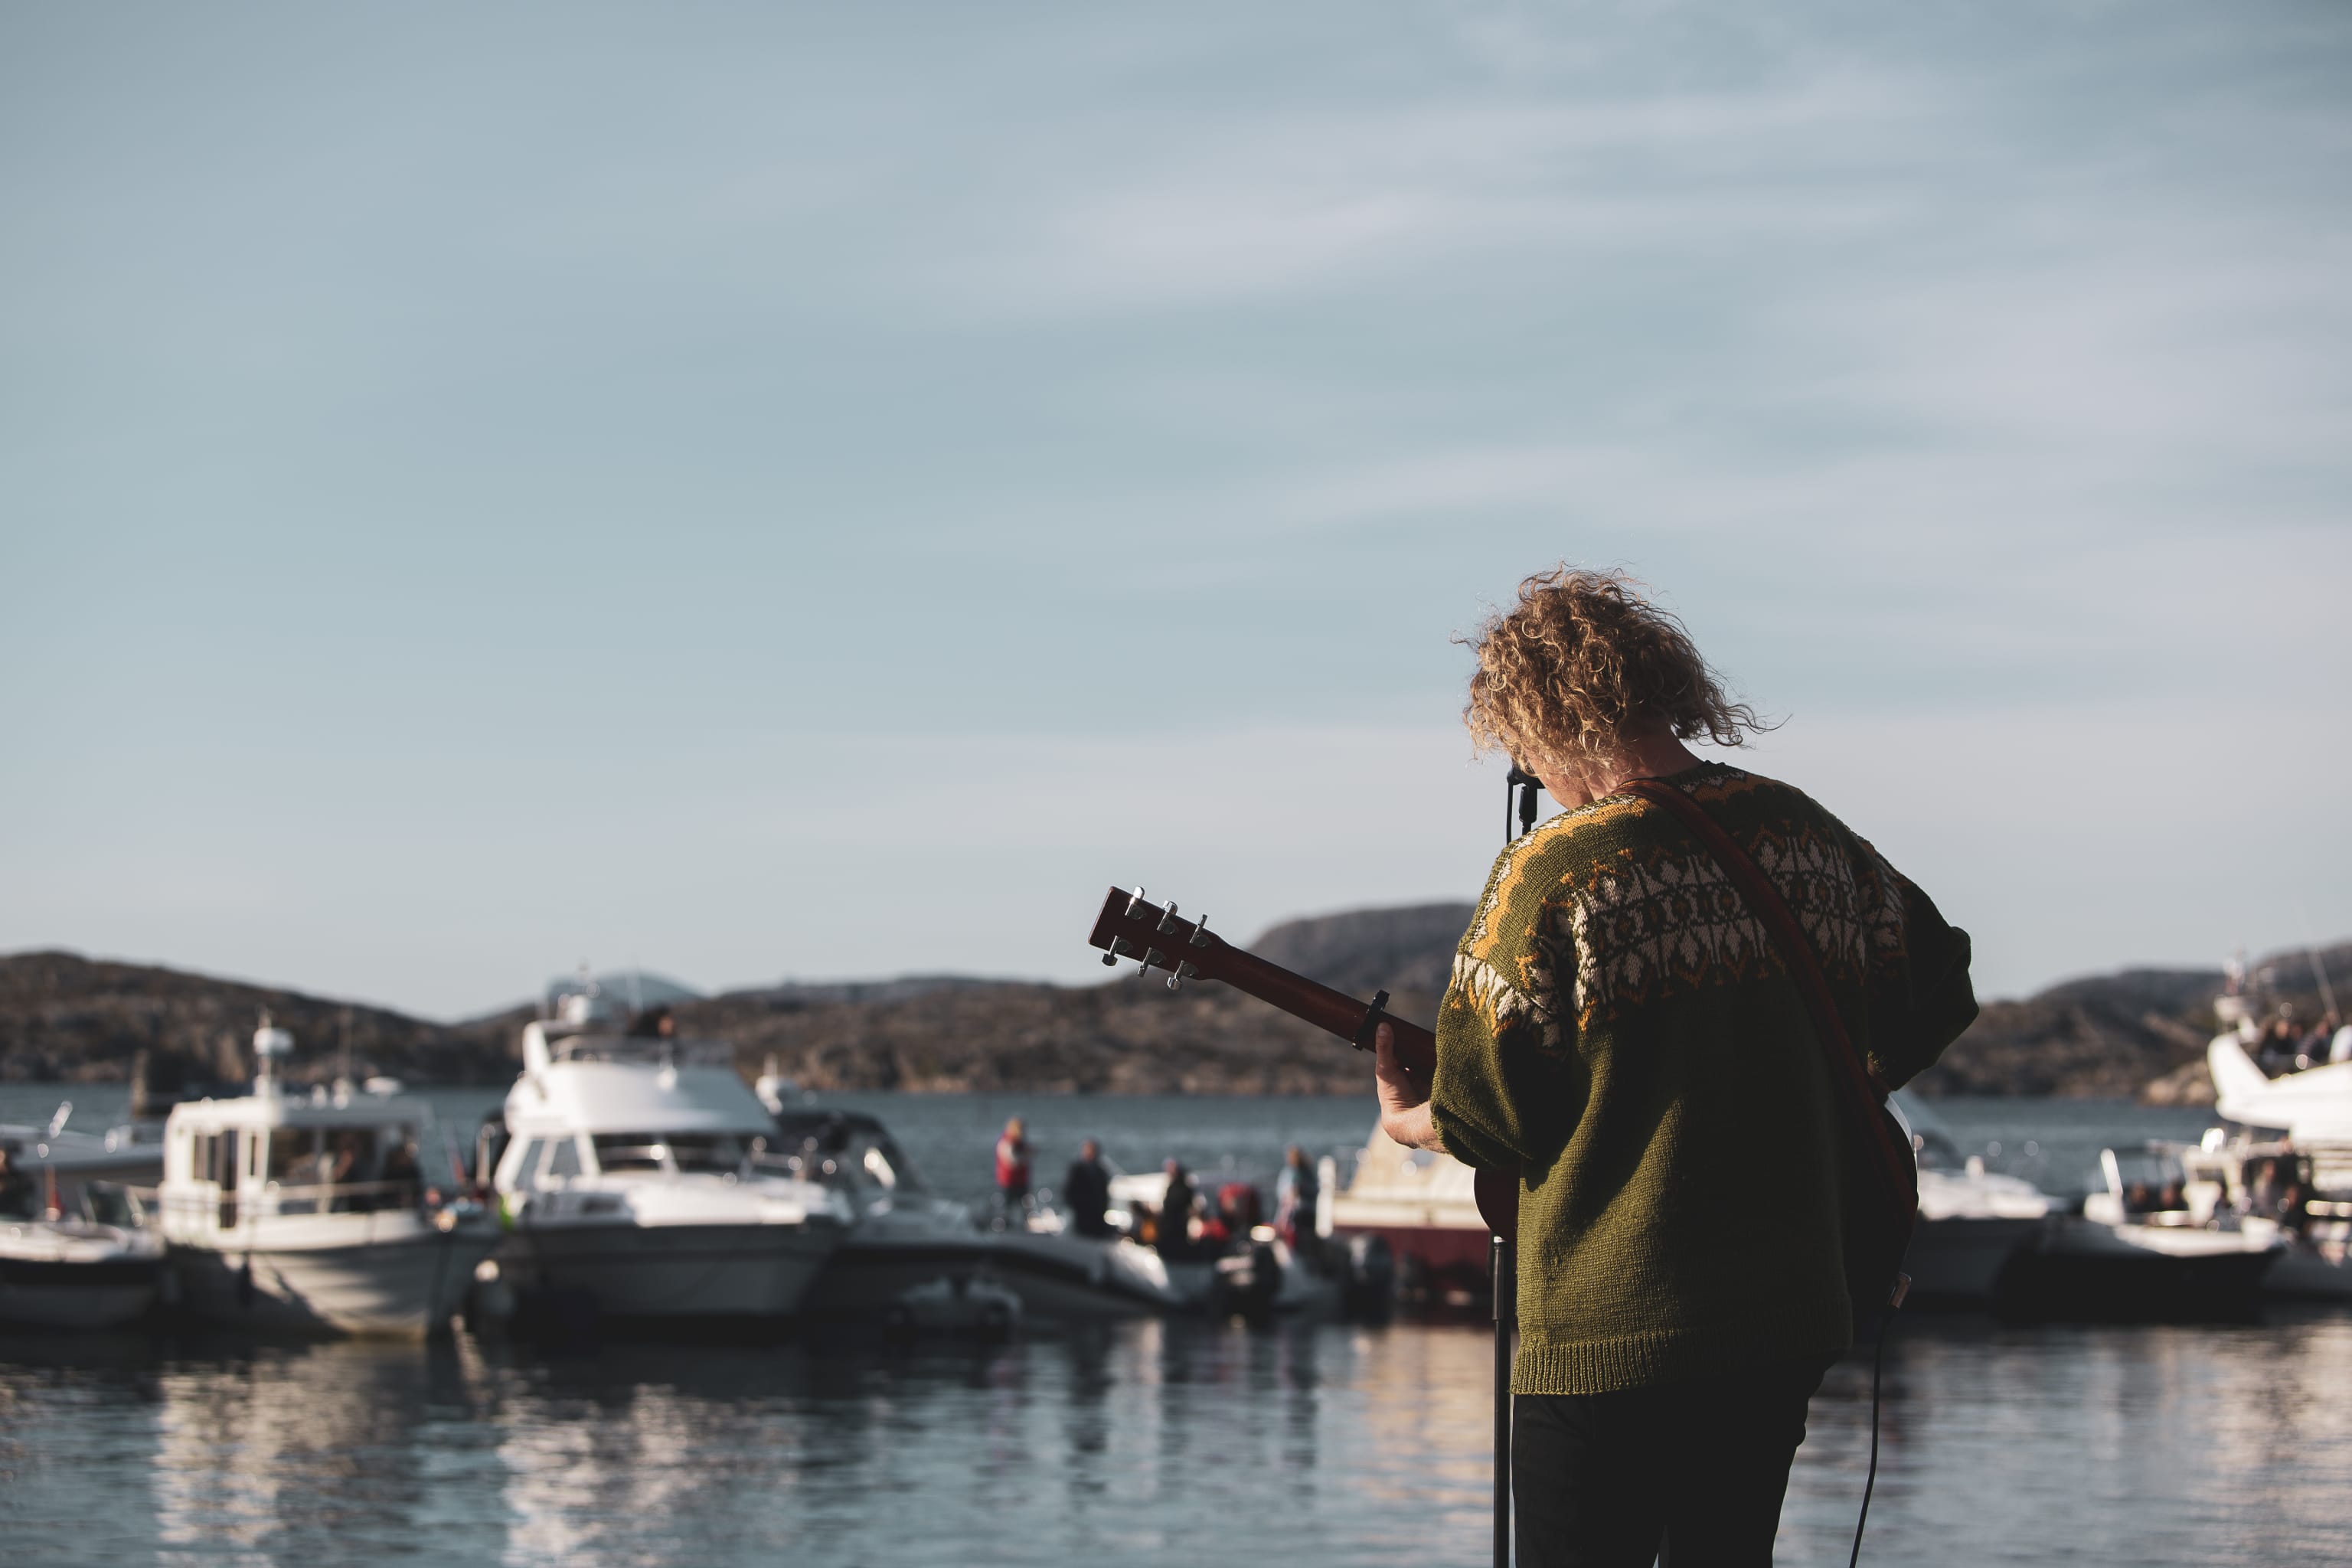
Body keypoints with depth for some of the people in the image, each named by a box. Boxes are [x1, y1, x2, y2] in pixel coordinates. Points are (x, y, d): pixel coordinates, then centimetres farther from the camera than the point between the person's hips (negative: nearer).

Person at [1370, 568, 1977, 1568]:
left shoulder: (1550, 874, -13)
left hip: (1607, 1330, -6)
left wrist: (1408, 1124, 13)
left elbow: (1492, 1117, -8)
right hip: (1787, 1311, 6)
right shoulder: (1806, 834, 5)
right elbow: (1939, 990, 17)